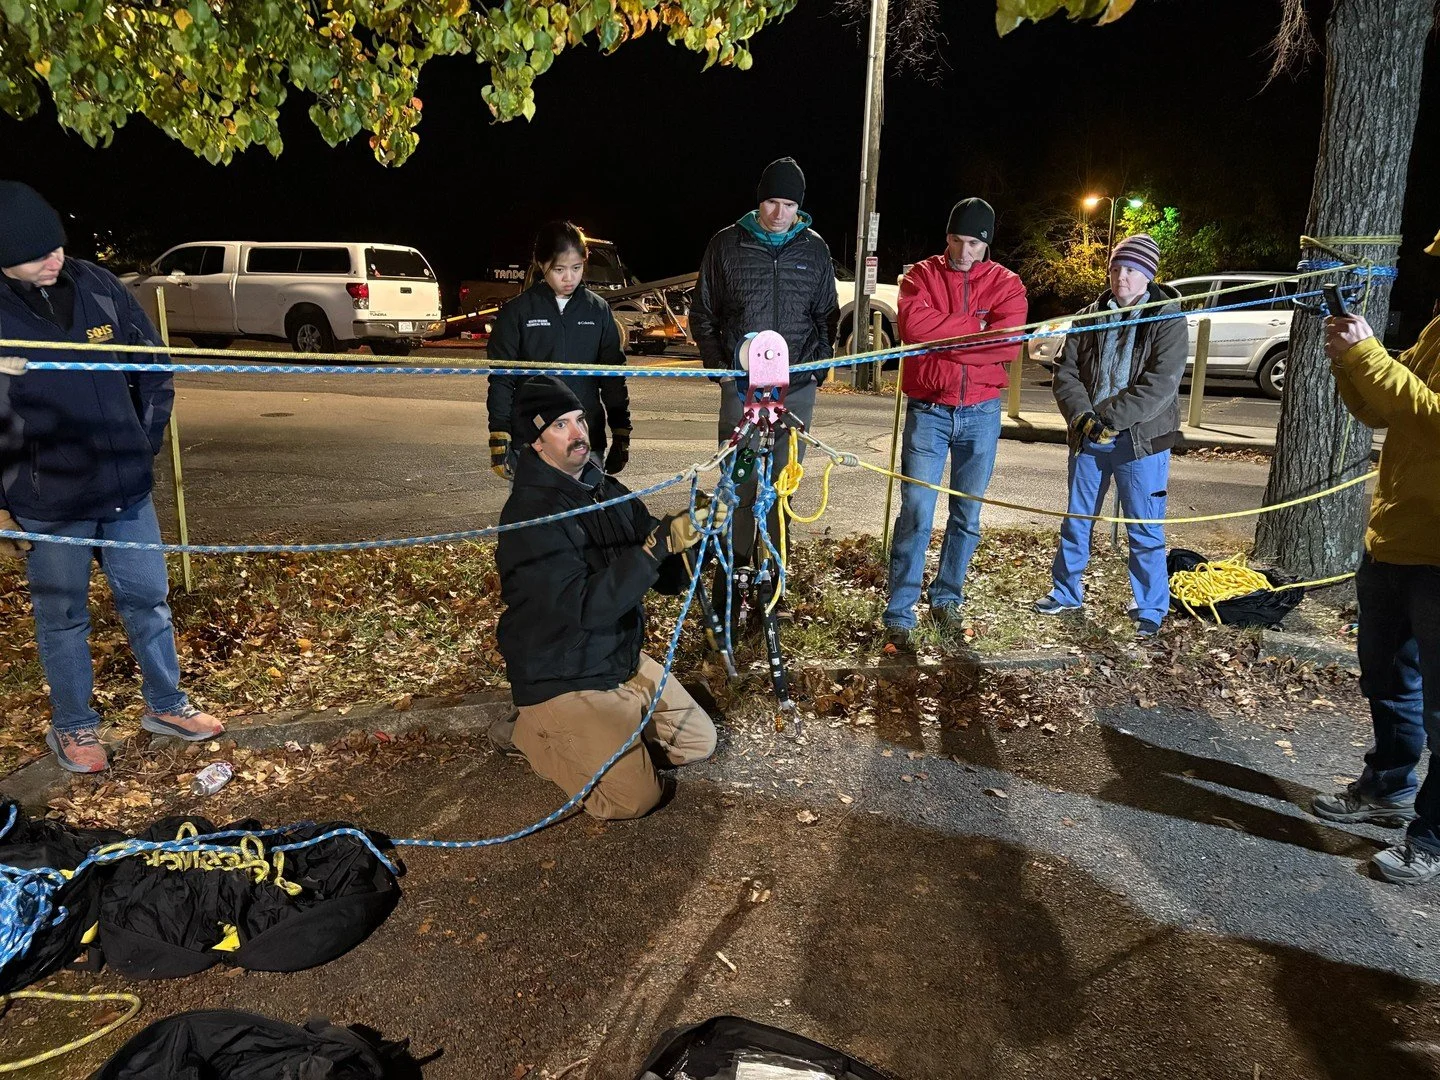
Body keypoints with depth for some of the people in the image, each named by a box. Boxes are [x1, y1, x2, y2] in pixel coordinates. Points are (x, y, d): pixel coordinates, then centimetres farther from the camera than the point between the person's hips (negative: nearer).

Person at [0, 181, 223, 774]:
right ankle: (73, 726, 31)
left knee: (148, 597, 15)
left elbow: (154, 369, 8)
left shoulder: (98, 286, -4)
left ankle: (165, 704, 33)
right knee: (63, 618, 12)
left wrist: (147, 443, 6)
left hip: (126, 487, 3)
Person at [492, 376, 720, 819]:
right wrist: (661, 542, -36)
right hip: (561, 681, -7)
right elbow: (587, 607, -31)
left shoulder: (608, 490, 2)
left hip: (624, 662, 8)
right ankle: (532, 735, 7)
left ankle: (604, 725, 19)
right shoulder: (528, 513, -22)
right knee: (636, 797, -13)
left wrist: (692, 530, -20)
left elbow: (667, 579, 0)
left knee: (700, 742, 8)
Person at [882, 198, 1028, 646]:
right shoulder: (921, 275, 2)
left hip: (981, 413, 2)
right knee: (916, 514, -8)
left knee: (967, 516, 10)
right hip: (928, 411, -2)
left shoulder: (1006, 284, 5)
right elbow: (914, 326, -18)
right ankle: (899, 614, -2)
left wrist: (941, 337, -13)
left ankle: (947, 598, 27)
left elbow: (1008, 344, -12)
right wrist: (975, 327, -13)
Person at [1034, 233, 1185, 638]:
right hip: (1088, 438, 4)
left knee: (1145, 531, 1)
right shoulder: (1089, 317, 7)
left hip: (1140, 440, -4)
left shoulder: (1168, 320, -5)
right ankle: (1066, 592, 31)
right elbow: (1066, 372, 1)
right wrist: (1082, 415, -15)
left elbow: (1159, 386, -15)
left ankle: (1150, 611, 13)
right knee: (1076, 520, 15)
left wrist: (1108, 417, -20)